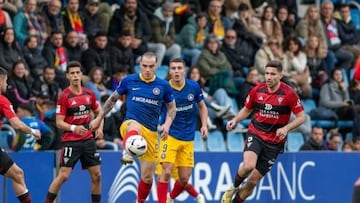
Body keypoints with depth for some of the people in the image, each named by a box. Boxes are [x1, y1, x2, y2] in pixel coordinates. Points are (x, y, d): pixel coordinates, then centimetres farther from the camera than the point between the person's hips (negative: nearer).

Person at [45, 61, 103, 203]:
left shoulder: (89, 94, 5)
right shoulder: (64, 96, -10)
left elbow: (99, 112, 20)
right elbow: (59, 122, -12)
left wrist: (100, 128, 3)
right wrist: (73, 128, -29)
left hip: (88, 140, 5)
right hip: (70, 141, -5)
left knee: (96, 175, 5)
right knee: (63, 175, -12)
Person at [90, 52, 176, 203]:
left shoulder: (163, 86, 4)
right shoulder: (128, 81, 2)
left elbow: (172, 107, 16)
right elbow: (113, 99, 16)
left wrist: (167, 124, -3)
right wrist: (99, 118, 16)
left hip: (151, 133, 2)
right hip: (130, 124, -2)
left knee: (147, 177, 4)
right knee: (135, 126, -43)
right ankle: (127, 153, -69)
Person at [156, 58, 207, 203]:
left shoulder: (194, 87, -2)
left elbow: (202, 107, 13)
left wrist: (204, 125, 1)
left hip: (188, 139, 3)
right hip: (170, 136, -3)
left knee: (184, 178, 3)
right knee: (166, 172, -18)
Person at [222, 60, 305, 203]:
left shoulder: (288, 93, -10)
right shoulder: (257, 90, -1)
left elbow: (301, 117, -6)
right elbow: (246, 110, 15)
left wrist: (286, 128, -22)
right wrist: (235, 120, -4)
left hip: (274, 141, -1)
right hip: (255, 134, 1)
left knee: (253, 181, 1)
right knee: (248, 165, -28)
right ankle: (234, 187, 2)